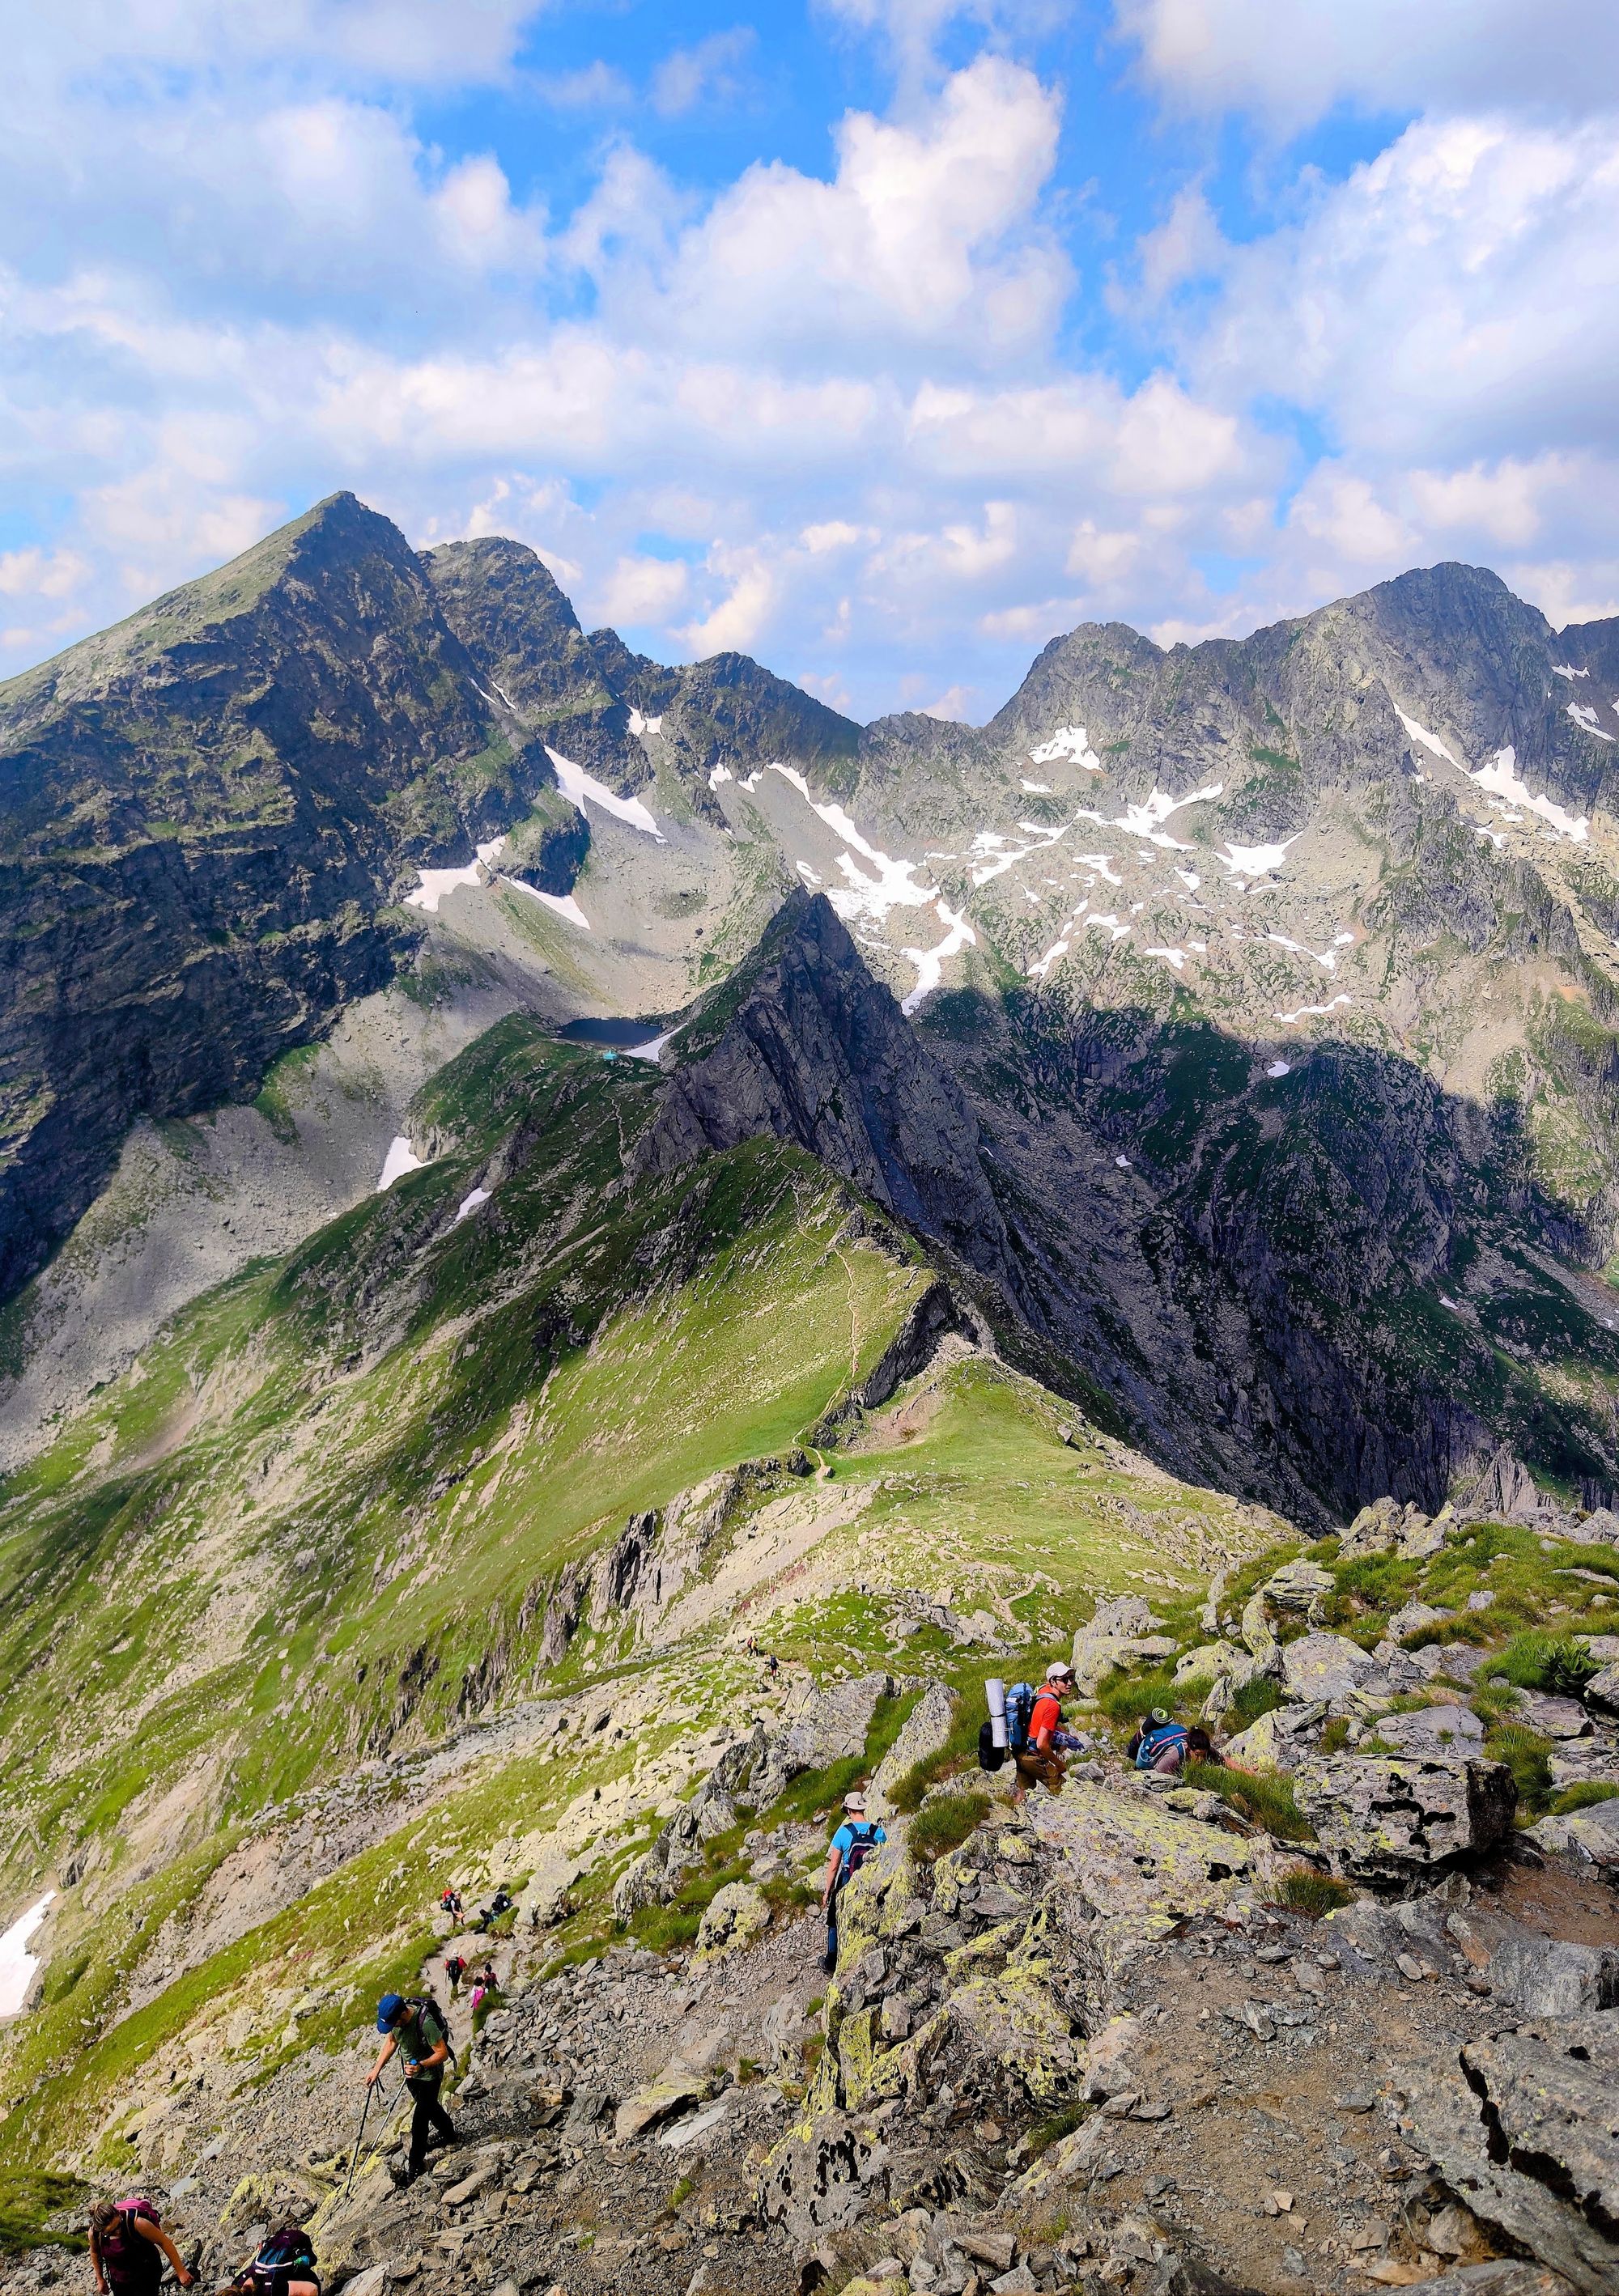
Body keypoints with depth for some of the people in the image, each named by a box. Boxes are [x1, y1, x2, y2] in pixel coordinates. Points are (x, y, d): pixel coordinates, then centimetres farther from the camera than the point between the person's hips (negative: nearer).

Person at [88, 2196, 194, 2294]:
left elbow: (164, 2242, -27)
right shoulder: (94, 2232, -25)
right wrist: (100, 2279, 12)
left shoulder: (137, 2223, -36)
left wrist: (181, 2272, -26)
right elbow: (95, 2253, 1)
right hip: (119, 2280, 3)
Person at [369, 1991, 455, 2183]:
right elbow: (391, 2041, 1)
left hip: (429, 2075, -7)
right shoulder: (393, 2016, -18)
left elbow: (443, 2053, -32)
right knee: (430, 2107, 27)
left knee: (419, 2122, -1)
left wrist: (421, 2066, -45)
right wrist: (376, 2069, -6)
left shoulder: (425, 2023, -39)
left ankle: (415, 2167, 20)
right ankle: (449, 2135, 50)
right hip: (411, 2072, 7)